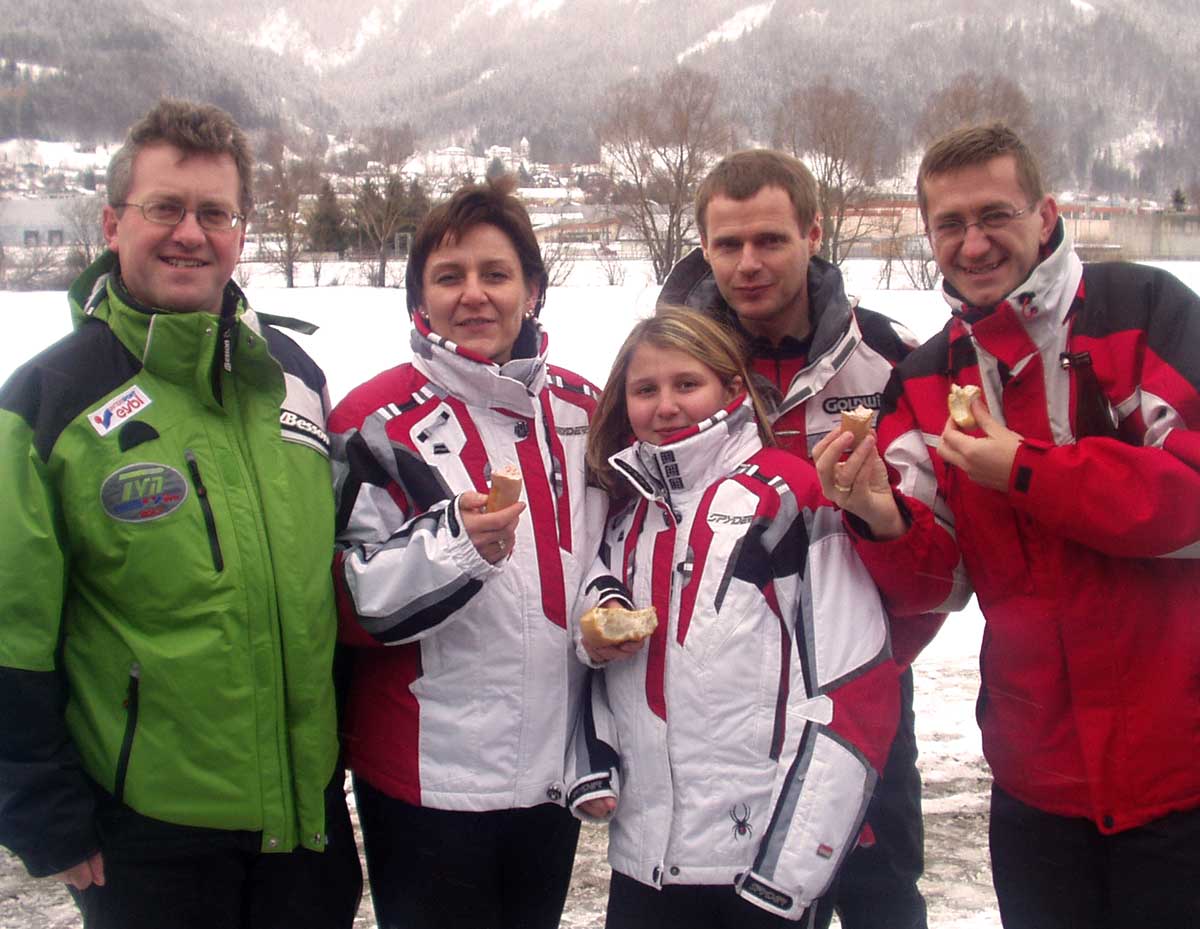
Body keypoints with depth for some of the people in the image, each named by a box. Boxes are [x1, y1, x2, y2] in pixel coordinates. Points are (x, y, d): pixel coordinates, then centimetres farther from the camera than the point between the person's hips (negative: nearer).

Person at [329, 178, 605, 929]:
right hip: (428, 781, -5)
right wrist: (455, 543, -27)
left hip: (555, 772, 5)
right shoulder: (378, 419, -10)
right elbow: (349, 605, -13)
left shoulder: (582, 411, 5)